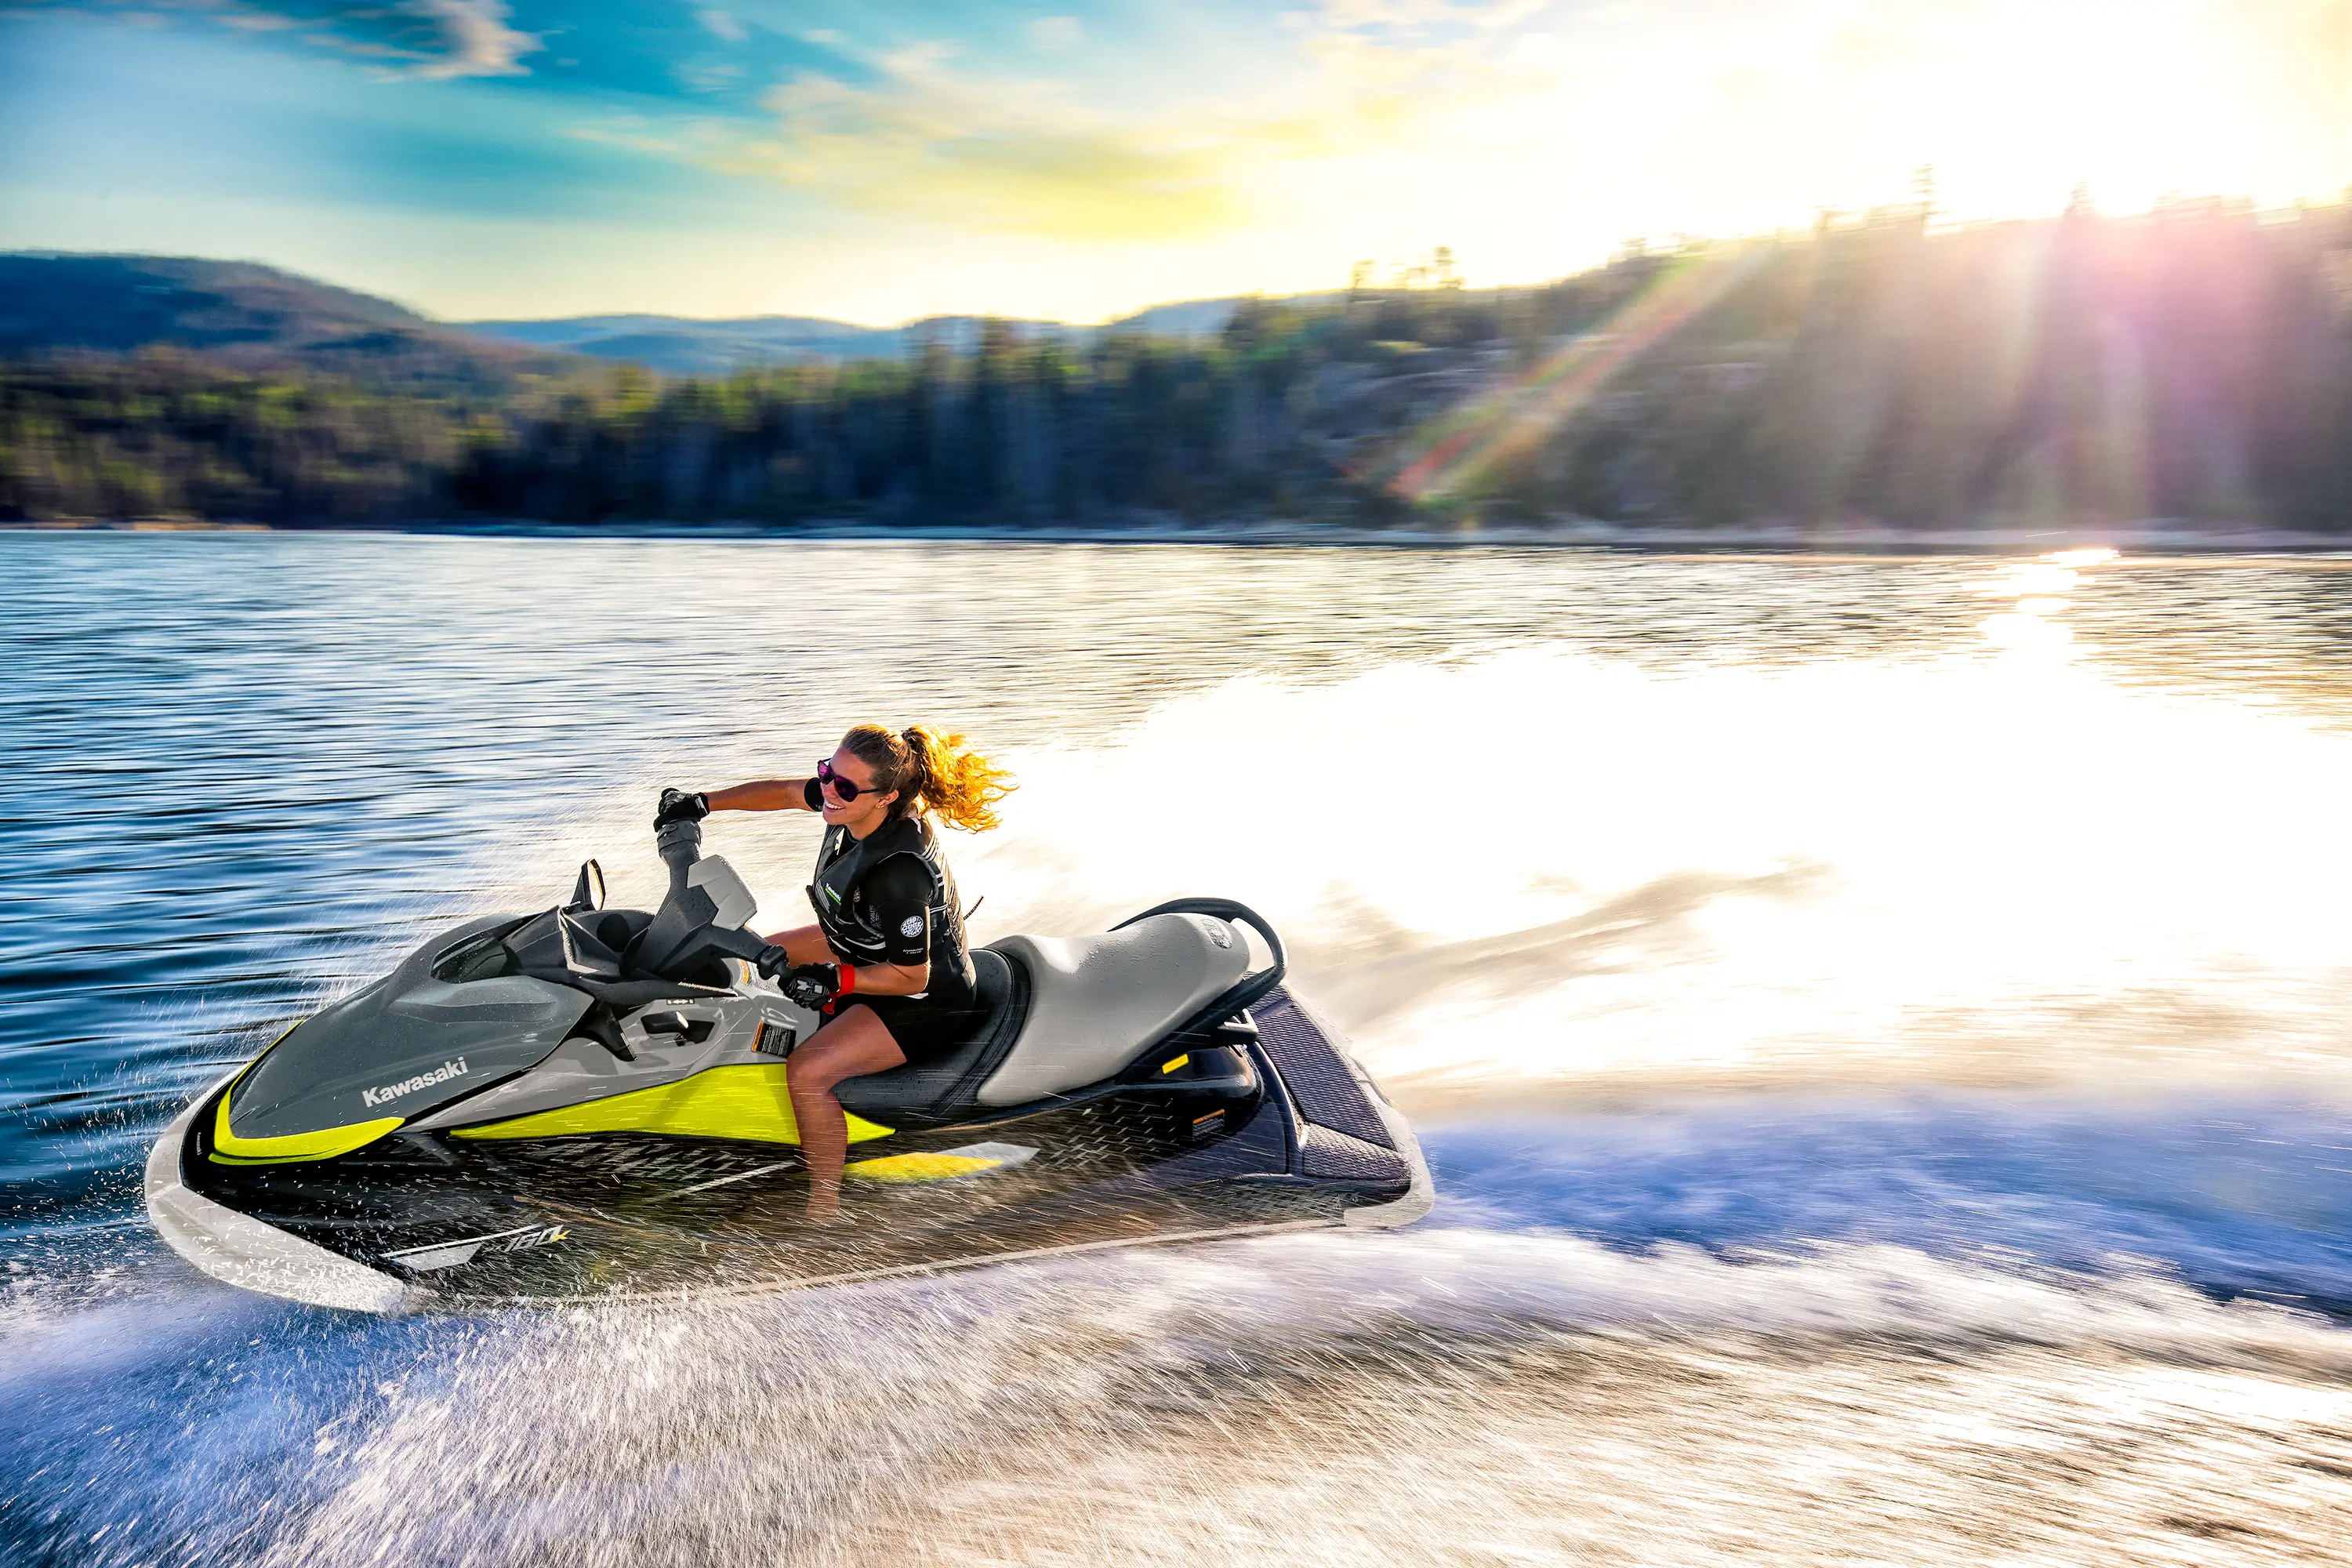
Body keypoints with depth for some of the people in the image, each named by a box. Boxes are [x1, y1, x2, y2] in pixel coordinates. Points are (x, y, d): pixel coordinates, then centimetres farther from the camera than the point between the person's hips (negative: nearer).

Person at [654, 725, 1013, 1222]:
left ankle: (824, 1210, -11)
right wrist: (703, 802, 0)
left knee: (808, 1072, -25)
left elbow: (911, 976, -28)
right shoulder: (852, 801, -14)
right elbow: (784, 792, 6)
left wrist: (833, 980, -31)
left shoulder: (898, 872, -37)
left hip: (925, 1001, -10)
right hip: (866, 949, 10)